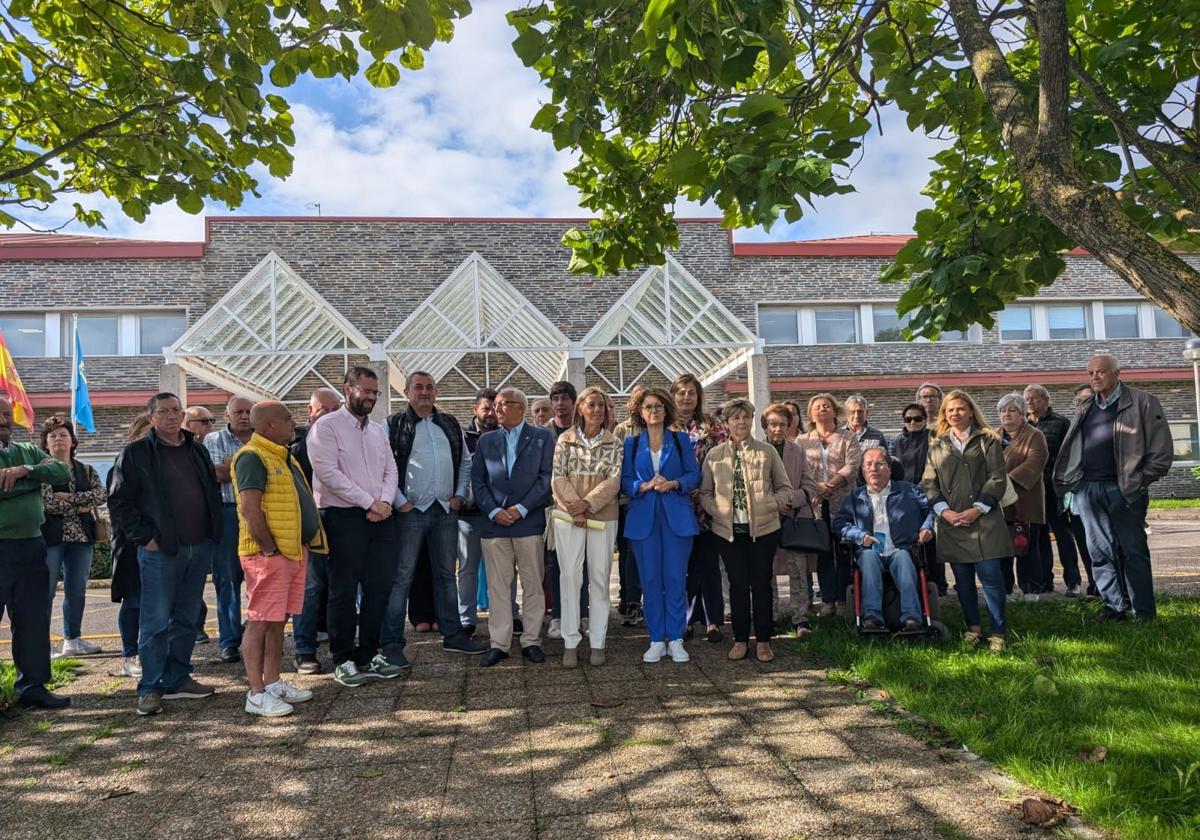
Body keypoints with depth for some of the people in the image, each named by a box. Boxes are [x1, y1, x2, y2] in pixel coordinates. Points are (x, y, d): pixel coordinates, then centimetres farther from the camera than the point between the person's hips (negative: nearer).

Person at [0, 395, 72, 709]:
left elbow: (64, 472, -2)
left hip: (31, 546, 5)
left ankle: (32, 686, 21)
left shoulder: (28, 452, 13)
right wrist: (35, 476, -10)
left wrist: (25, 470, -17)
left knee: (34, 621, 10)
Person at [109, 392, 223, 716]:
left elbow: (214, 491, 21)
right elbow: (118, 501, -5)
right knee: (156, 622, -1)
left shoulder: (198, 451, 14)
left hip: (200, 548, 5)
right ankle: (150, 688, 8)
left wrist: (214, 533, 11)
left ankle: (178, 679, 21)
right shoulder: (135, 453, -2)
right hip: (160, 550, -5)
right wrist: (144, 538, -10)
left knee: (187, 619, 11)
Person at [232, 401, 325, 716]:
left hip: (295, 549, 9)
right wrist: (270, 548, -17)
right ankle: (257, 694, 4)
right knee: (260, 621, -3)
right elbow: (249, 509, -21)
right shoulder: (252, 457, -13)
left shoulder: (283, 456, 18)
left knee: (278, 620, 14)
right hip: (268, 554, -9)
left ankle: (273, 682, 23)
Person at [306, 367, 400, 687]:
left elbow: (390, 470, 13)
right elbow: (329, 473, -14)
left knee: (379, 588, 7)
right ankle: (342, 660, 11)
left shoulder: (378, 430, 16)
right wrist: (369, 503, -14)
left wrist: (385, 501, -7)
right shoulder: (326, 427, -5)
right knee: (343, 591, 0)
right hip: (343, 518, -6)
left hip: (380, 517, 6)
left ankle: (368, 656, 19)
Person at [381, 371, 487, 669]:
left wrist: (459, 495, 6)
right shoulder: (394, 426, -2)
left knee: (447, 574, 13)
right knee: (401, 577, -2)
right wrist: (400, 502, -12)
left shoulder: (450, 424, 12)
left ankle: (452, 635, 24)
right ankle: (392, 644, 6)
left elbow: (466, 462, 17)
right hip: (410, 511, -5)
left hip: (446, 510, 5)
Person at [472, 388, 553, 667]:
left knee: (533, 585, 4)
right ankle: (499, 644, 12)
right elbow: (477, 480, 8)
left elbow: (547, 477, -3)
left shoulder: (542, 437, 4)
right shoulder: (486, 440, 13)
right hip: (494, 523, 2)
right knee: (497, 587, 5)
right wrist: (493, 511, -6)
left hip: (529, 521, -2)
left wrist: (521, 508, -10)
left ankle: (531, 641, 15)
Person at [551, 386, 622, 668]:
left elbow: (614, 480, -5)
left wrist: (587, 503, -16)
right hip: (568, 517, 0)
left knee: (600, 579, 4)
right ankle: (570, 643, 6)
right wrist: (574, 508, -12)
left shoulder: (614, 443, 4)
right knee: (569, 577, -1)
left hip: (602, 517, 0)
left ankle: (597, 642, 13)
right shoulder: (565, 439, 4)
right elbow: (558, 477, -1)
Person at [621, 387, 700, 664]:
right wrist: (644, 486, -14)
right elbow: (625, 481, 4)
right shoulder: (631, 443, 9)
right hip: (643, 517, 1)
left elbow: (694, 475, 3)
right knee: (650, 579, 3)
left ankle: (675, 639, 9)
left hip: (677, 516, -1)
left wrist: (673, 483, -15)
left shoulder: (681, 440, 8)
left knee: (676, 578, -1)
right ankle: (656, 640, 13)